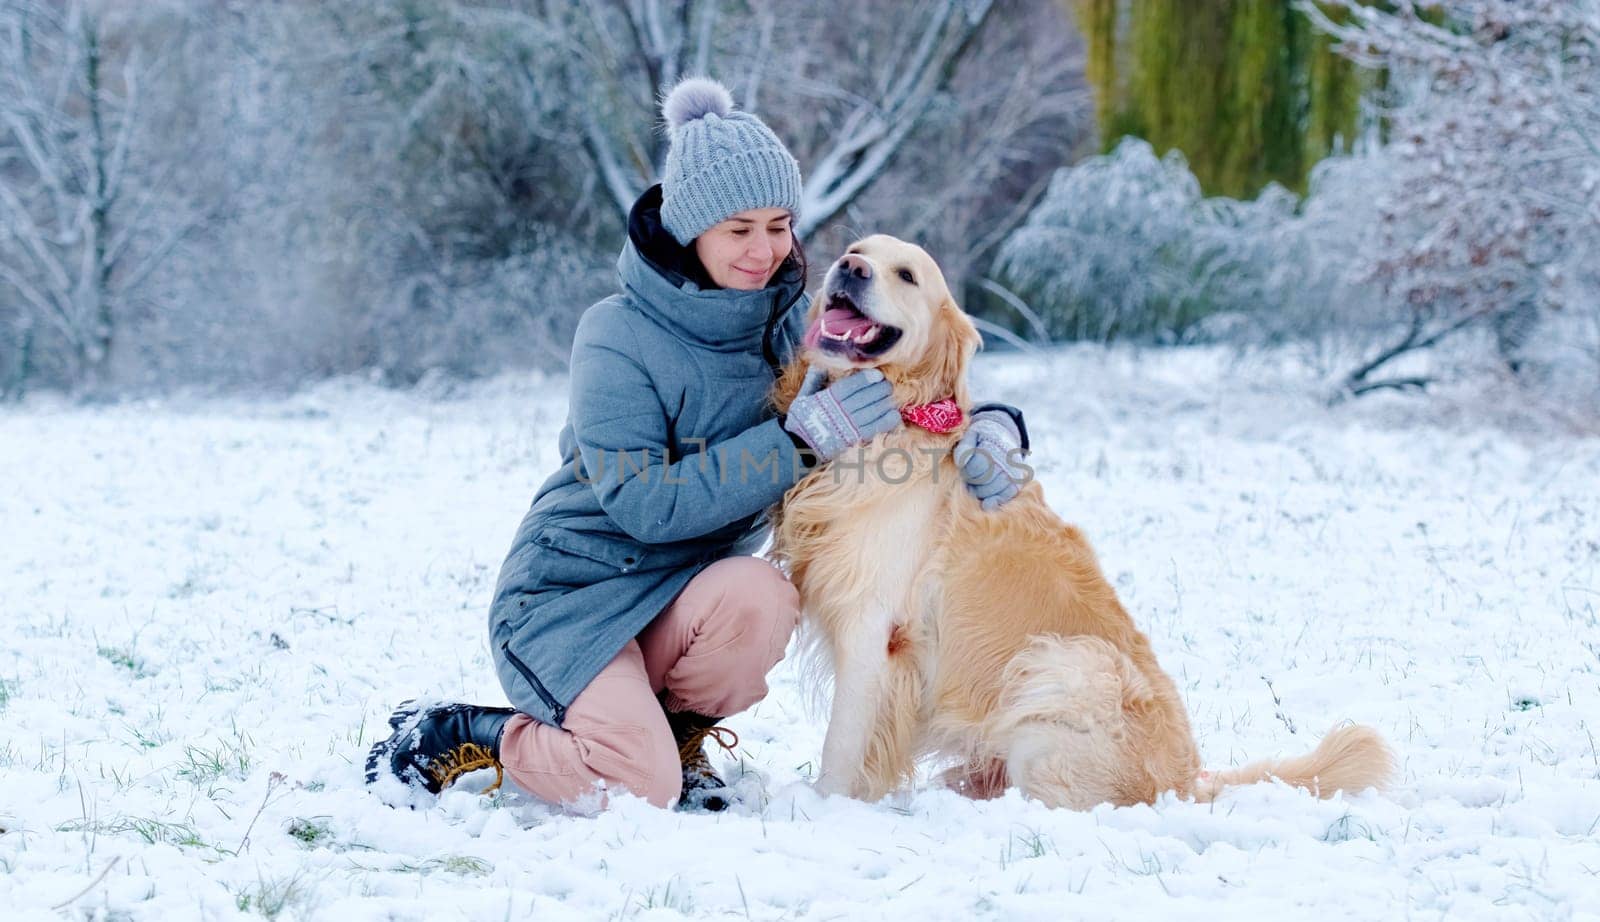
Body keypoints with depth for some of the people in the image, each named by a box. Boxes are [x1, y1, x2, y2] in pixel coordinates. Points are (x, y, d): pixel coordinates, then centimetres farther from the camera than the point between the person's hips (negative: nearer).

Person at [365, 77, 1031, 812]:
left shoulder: (791, 320, -1)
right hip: (570, 596, -5)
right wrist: (800, 439, -28)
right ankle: (449, 736, 1)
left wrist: (990, 423, -17)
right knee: (642, 787, -26)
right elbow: (642, 503, -24)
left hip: (685, 595, 5)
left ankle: (678, 733, 0)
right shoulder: (619, 338, -16)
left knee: (759, 595, -30)